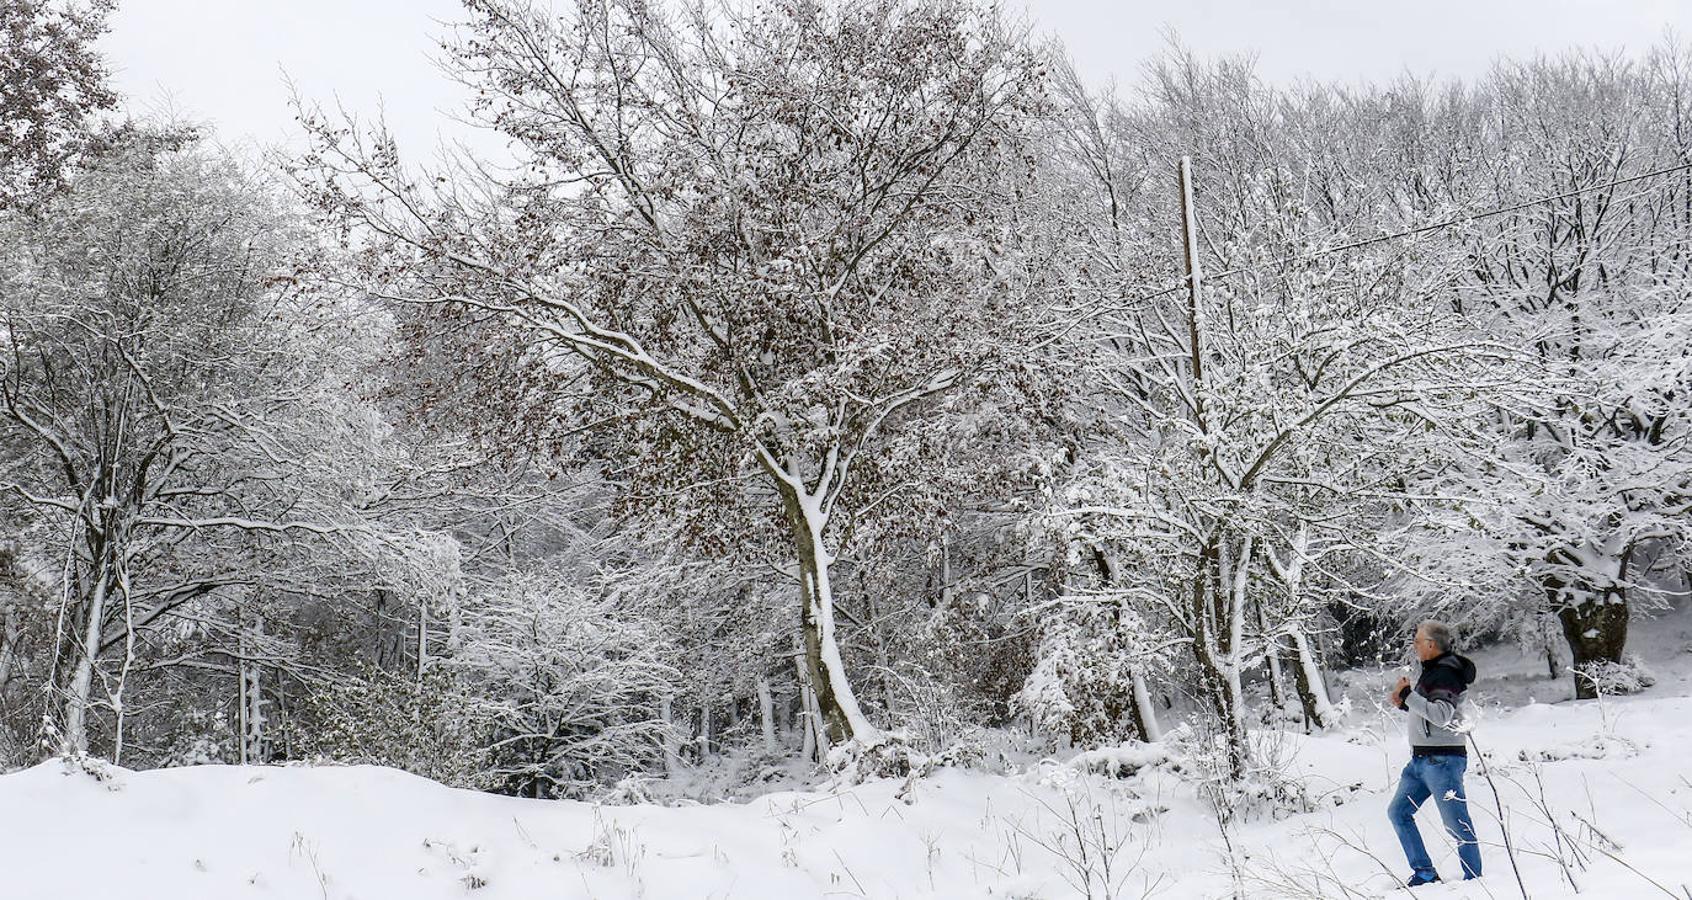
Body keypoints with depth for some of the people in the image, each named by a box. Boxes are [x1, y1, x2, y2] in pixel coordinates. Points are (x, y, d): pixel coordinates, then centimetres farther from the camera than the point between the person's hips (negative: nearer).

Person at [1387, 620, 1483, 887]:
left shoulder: (1446, 674, -16)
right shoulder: (1431, 671, 14)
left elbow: (1442, 714, -28)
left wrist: (1408, 695, -24)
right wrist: (1404, 704, 10)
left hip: (1442, 759, -11)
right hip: (1421, 759, 11)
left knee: (1457, 824, -4)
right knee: (1398, 812, 12)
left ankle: (1474, 879, 5)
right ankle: (1425, 873, 16)